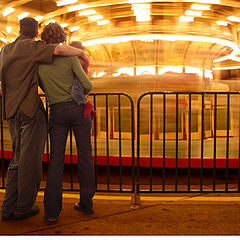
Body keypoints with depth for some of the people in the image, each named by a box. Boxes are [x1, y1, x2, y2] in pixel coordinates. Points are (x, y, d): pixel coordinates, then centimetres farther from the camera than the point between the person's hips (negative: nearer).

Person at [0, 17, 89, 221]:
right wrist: (81, 52, -4)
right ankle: (23, 207, 10)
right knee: (31, 159, 1)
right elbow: (60, 50, -20)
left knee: (19, 159, 14)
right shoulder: (33, 47, -4)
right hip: (31, 108, -7)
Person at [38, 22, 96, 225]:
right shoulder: (70, 57, -3)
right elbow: (87, 85, -7)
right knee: (85, 156, 8)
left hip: (57, 112, 1)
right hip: (78, 109, -1)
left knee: (56, 160, 2)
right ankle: (86, 203, 17)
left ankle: (52, 212, -1)